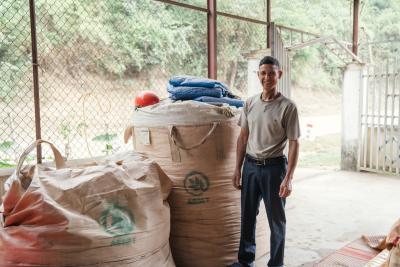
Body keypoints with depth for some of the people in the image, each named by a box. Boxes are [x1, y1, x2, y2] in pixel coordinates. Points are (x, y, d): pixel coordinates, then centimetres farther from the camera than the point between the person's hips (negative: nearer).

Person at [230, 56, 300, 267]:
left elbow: (294, 143, -10)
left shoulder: (288, 106, -9)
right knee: (247, 216, 15)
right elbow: (243, 137, 9)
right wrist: (238, 168, 7)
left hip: (274, 166, -4)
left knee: (276, 219, 9)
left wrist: (288, 178, -16)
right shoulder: (250, 103, 5)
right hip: (250, 165, 5)